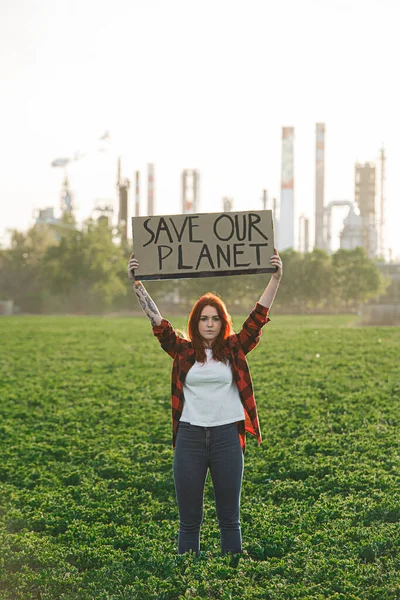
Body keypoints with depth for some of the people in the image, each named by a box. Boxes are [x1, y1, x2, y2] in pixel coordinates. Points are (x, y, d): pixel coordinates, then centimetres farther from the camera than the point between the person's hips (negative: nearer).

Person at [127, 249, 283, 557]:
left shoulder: (234, 349, 5)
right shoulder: (183, 350, 5)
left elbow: (258, 317, -3)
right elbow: (158, 321, -2)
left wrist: (276, 278, -12)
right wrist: (137, 283, -11)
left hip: (227, 437, 0)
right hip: (190, 437, 0)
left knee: (230, 517, 7)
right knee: (189, 520, 5)